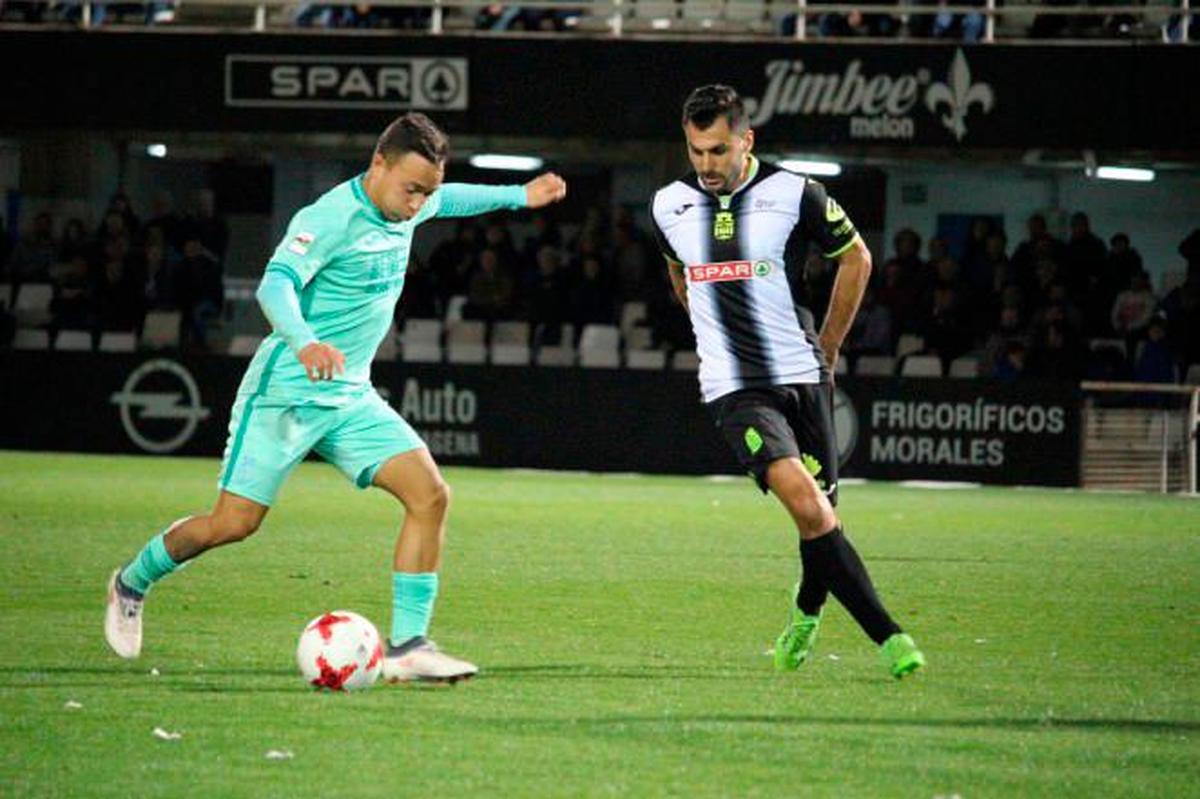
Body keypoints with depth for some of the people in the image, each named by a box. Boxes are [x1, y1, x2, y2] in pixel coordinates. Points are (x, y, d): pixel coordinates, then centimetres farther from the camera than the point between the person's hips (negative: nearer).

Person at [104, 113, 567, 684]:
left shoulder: (407, 207, 5)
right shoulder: (330, 218, -20)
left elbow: (445, 199, 31)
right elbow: (276, 284, -34)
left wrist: (521, 196, 35)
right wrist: (304, 341, -53)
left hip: (350, 398, 7)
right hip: (286, 392, -7)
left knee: (430, 496, -11)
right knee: (233, 523, -7)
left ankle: (407, 647, -11)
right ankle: (131, 584, 22)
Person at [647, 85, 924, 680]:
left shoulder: (794, 193, -6)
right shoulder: (670, 206, 2)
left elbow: (855, 259, 10)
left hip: (802, 375, 0)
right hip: (733, 386, 0)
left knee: (820, 511, 5)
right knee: (804, 502, -21)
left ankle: (806, 613, 37)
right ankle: (887, 635, -20)